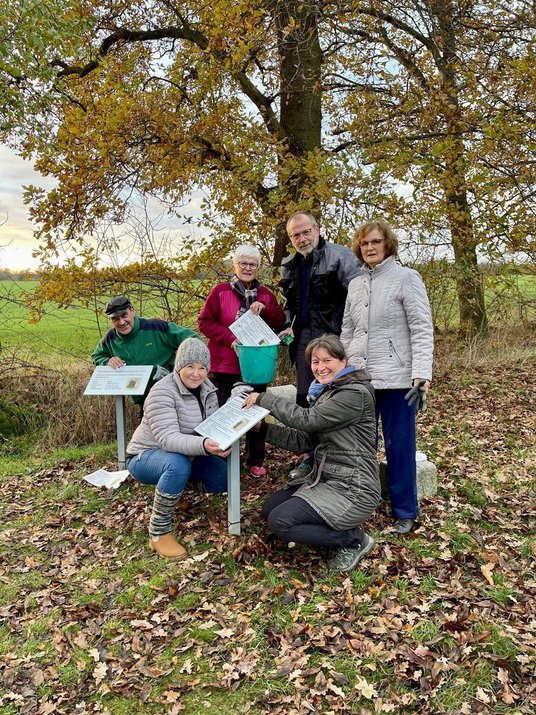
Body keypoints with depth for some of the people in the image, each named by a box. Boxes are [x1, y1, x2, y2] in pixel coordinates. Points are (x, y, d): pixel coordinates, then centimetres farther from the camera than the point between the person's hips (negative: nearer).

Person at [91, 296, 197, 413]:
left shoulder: (155, 327, -17)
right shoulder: (111, 338, -2)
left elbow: (191, 338, -15)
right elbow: (96, 356, 18)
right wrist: (108, 362, -7)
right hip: (141, 398, 5)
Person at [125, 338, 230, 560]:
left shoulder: (207, 389, -4)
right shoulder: (163, 392, -28)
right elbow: (168, 439, -38)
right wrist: (203, 445, -55)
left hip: (185, 455, 7)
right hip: (146, 456, -7)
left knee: (222, 477, -10)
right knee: (178, 464, -39)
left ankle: (174, 489, 18)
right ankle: (158, 533, -22)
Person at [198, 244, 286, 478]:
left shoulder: (265, 294, 8)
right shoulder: (220, 291, -3)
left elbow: (280, 323, 3)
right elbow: (204, 321, -6)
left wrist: (264, 308, -15)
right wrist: (229, 338, -18)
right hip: (224, 366, -3)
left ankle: (255, 461, 24)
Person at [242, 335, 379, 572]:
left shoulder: (355, 392, -17)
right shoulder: (327, 392, 12)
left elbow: (306, 420, -23)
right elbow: (304, 441, 8)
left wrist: (264, 399, -14)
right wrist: (263, 428, -1)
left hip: (352, 490, -10)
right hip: (326, 479, 10)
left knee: (280, 522, -15)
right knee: (269, 509, 10)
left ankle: (354, 540, 0)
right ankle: (343, 530, 13)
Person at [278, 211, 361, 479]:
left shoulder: (339, 256, -7)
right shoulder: (290, 266, 15)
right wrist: (289, 327, 13)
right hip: (304, 339, 7)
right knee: (305, 397, 9)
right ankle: (312, 457, 24)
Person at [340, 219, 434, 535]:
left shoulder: (406, 278, -3)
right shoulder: (356, 285, 13)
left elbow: (422, 329, -9)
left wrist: (421, 373, -18)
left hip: (397, 377, -5)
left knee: (399, 446, 3)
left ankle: (405, 511, 18)